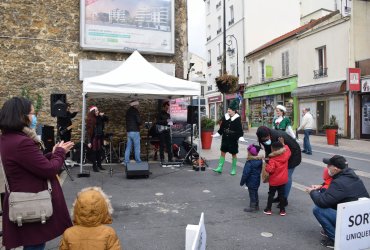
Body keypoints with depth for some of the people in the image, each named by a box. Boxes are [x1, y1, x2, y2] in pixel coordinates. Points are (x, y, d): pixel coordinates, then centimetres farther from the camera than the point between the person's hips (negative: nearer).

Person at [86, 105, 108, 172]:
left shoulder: (99, 118, 4)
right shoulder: (90, 120, -10)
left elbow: (106, 119, 18)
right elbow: (89, 131, -12)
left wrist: (103, 116, -2)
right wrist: (89, 142, -14)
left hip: (100, 137, 5)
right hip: (94, 138, -5)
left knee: (99, 151, 11)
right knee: (94, 152, 2)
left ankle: (99, 165, 22)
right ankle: (94, 166, 9)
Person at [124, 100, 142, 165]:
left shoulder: (128, 111, 13)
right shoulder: (135, 110, -9)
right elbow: (139, 121, -16)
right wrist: (139, 123, 3)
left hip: (128, 131, 7)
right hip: (135, 131, -7)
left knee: (128, 148, 9)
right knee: (137, 148, -1)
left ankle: (126, 162, 10)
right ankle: (138, 161, 2)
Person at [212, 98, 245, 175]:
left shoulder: (237, 118, -9)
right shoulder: (225, 117, 2)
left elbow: (240, 129, -10)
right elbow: (221, 127, 10)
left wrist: (241, 137, -21)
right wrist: (217, 134, 8)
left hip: (233, 140, -4)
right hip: (225, 138, 4)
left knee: (234, 154, 7)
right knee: (222, 152, 5)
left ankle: (233, 170, 18)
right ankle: (220, 168, 11)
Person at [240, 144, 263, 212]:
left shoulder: (249, 163, -25)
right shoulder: (260, 160, -3)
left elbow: (245, 173, -21)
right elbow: (260, 170, 9)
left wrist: (242, 182, -10)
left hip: (251, 182, -8)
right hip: (257, 181, 8)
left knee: (252, 194, 4)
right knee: (255, 193, 21)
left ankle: (252, 207, 14)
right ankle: (256, 206, 32)